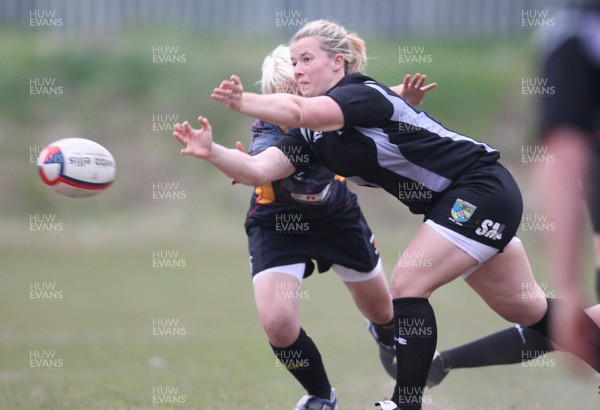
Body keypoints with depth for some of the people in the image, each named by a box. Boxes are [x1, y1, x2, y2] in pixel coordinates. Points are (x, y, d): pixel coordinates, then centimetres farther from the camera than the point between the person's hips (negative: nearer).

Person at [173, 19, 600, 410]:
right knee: (526, 311, 15)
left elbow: (297, 110, -40)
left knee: (408, 283, -17)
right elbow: (258, 169, -6)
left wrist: (239, 100, -37)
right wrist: (210, 150, -20)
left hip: (481, 188, -10)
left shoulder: (364, 93, -21)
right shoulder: (312, 135, 5)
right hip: (453, 203, 10)